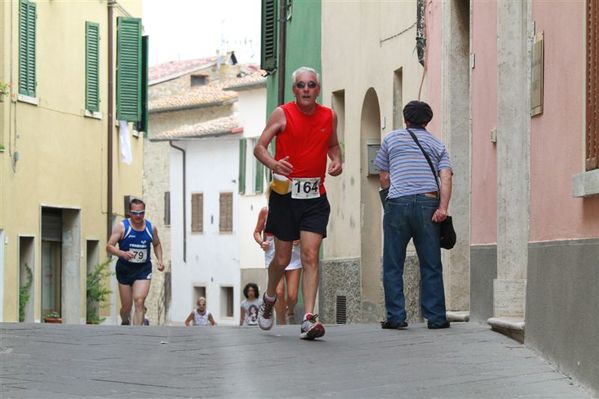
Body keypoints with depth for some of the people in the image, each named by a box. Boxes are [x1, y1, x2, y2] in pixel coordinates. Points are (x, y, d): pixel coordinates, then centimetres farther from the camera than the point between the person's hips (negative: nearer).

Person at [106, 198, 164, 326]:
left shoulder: (151, 228, 3)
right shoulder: (122, 227, -7)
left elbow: (157, 244, 22)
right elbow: (109, 247, -10)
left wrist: (160, 260, 5)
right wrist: (123, 254, -29)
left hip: (144, 269, 1)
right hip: (125, 269, -1)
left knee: (139, 301, -17)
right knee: (127, 306, 7)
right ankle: (125, 323, 41)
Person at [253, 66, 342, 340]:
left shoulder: (329, 116, 8)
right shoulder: (282, 114, -3)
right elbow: (259, 147, -6)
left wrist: (337, 161, 3)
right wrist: (273, 163, -27)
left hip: (315, 196, 2)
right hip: (285, 192, -2)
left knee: (310, 256, -10)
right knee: (283, 258, 6)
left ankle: (308, 320, -15)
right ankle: (269, 299, 37)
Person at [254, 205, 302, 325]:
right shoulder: (265, 211, 2)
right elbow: (257, 232, 12)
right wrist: (261, 242, -9)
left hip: (293, 256, 0)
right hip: (273, 256, 0)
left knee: (292, 296, -5)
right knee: (279, 292, -16)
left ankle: (290, 312, 31)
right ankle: (282, 325, 1)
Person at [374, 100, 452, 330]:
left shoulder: (392, 139, 15)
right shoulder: (437, 144, 17)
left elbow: (384, 178, 15)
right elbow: (446, 176, 1)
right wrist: (443, 207, -8)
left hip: (398, 203, -1)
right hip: (428, 203, 1)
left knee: (393, 266, 4)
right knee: (431, 266, 5)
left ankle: (396, 317, -1)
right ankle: (436, 317, 3)